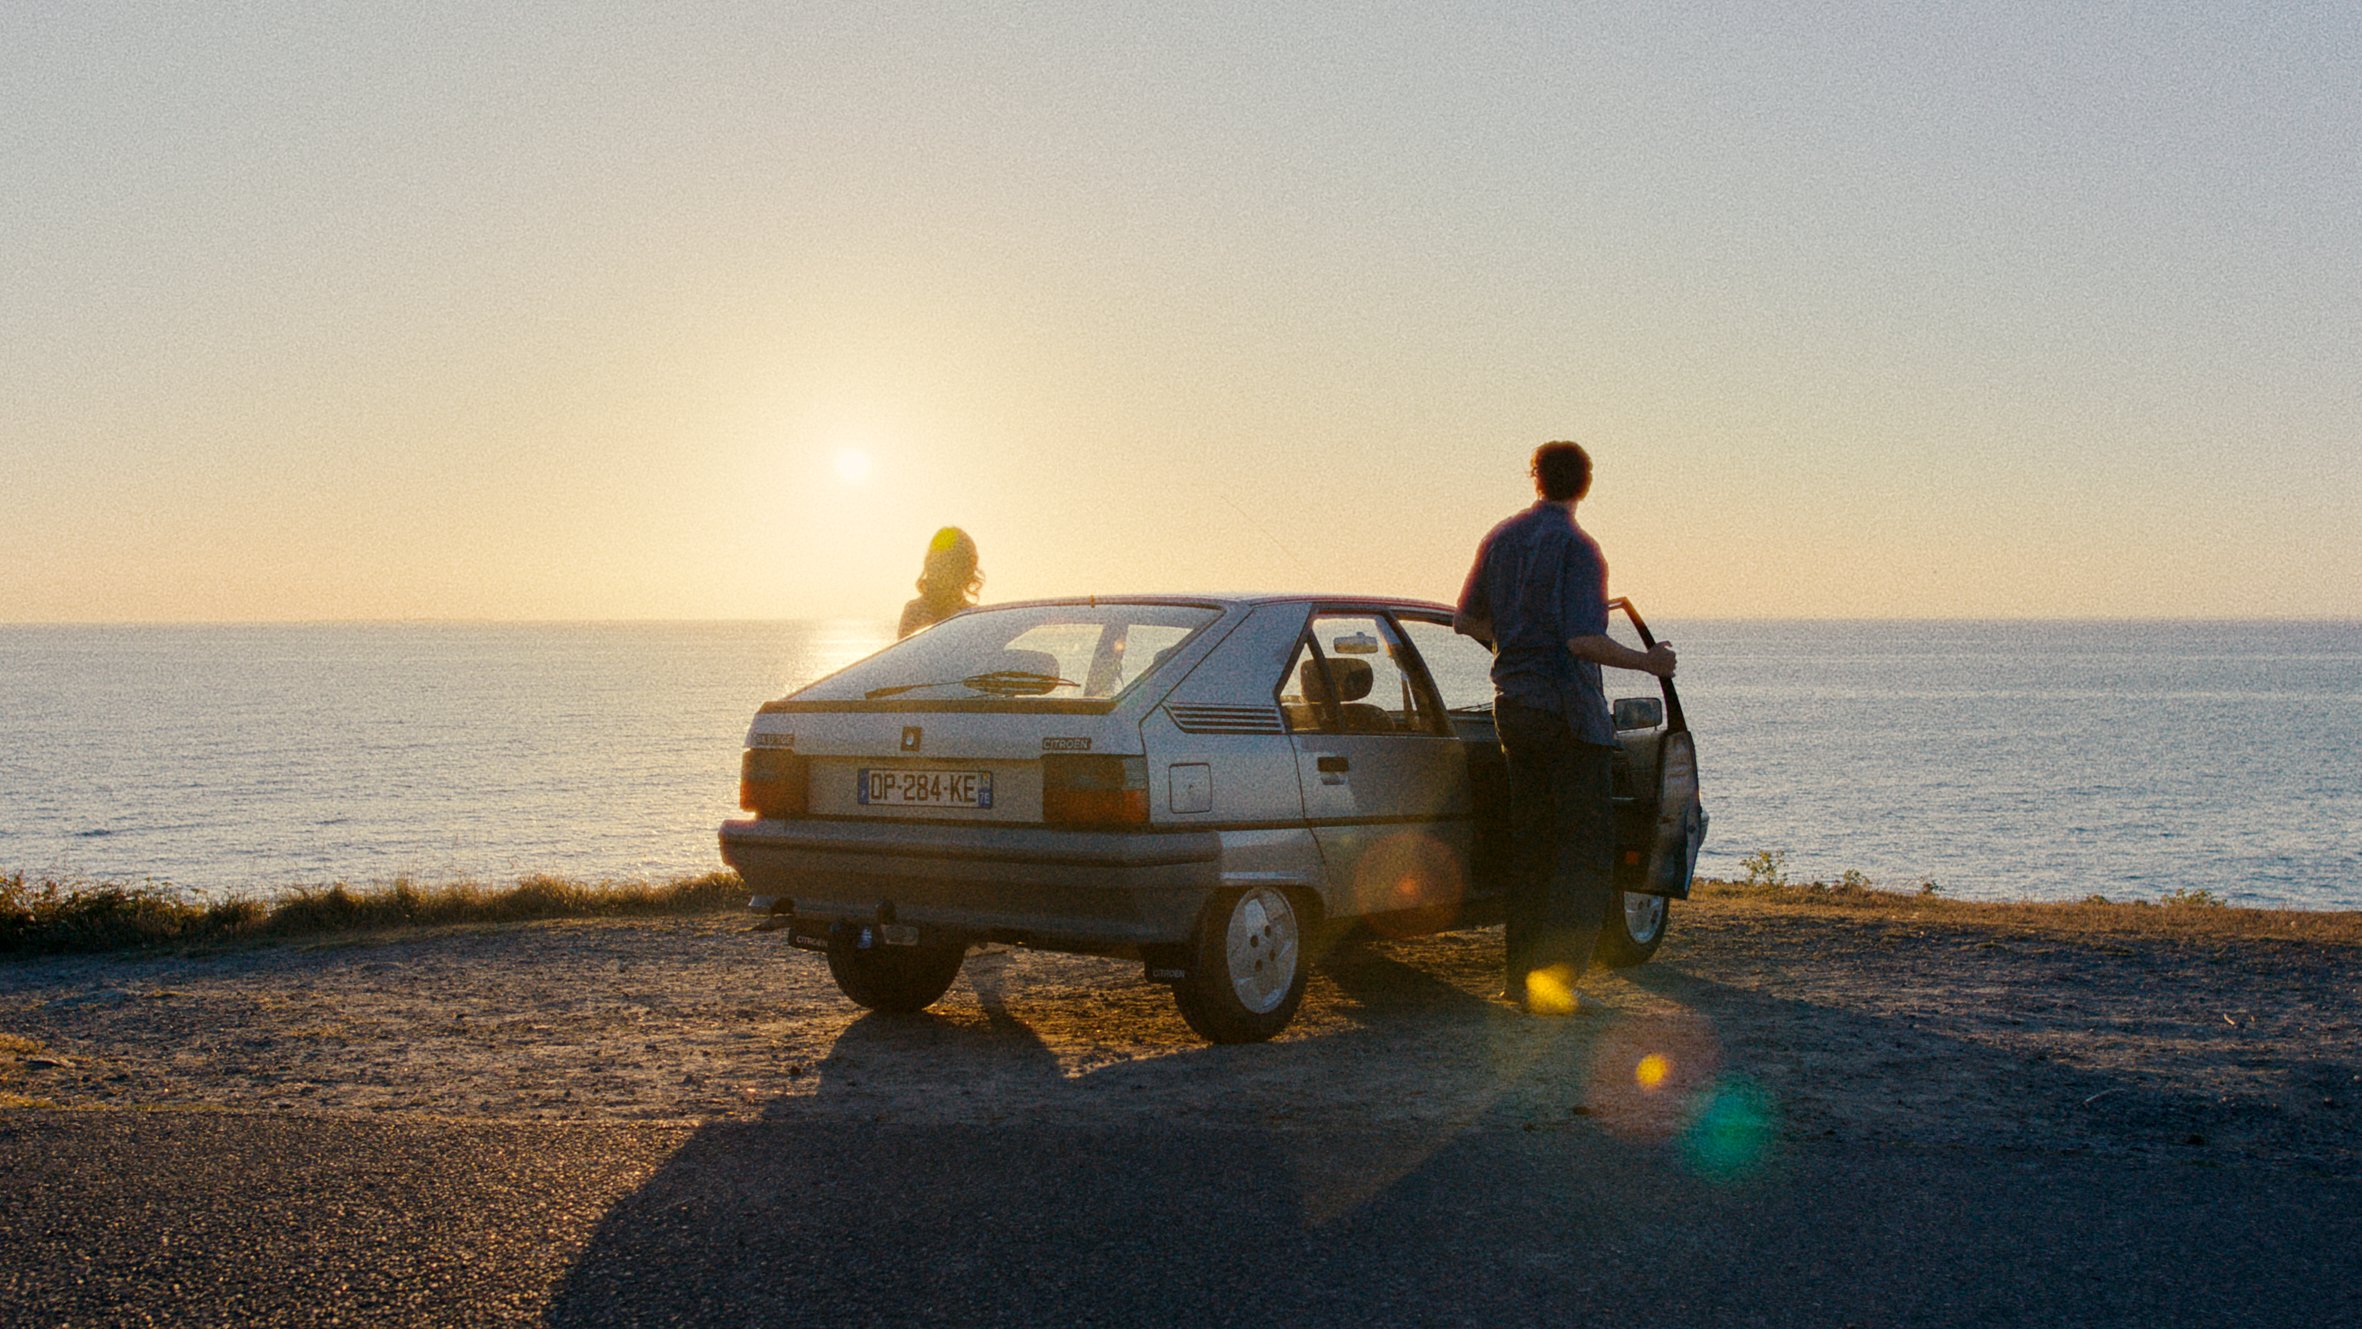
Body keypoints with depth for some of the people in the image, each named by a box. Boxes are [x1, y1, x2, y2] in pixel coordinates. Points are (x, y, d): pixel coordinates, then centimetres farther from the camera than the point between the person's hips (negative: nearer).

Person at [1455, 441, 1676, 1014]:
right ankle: (1553, 978, -7)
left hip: (1514, 706, 7)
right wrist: (1647, 662, -9)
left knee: (1530, 844, 15)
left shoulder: (1500, 538, 8)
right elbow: (1583, 641, -22)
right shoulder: (1575, 548, -13)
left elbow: (1466, 619, 14)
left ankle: (1518, 973, 17)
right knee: (1587, 849, -1)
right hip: (1569, 714, -7)